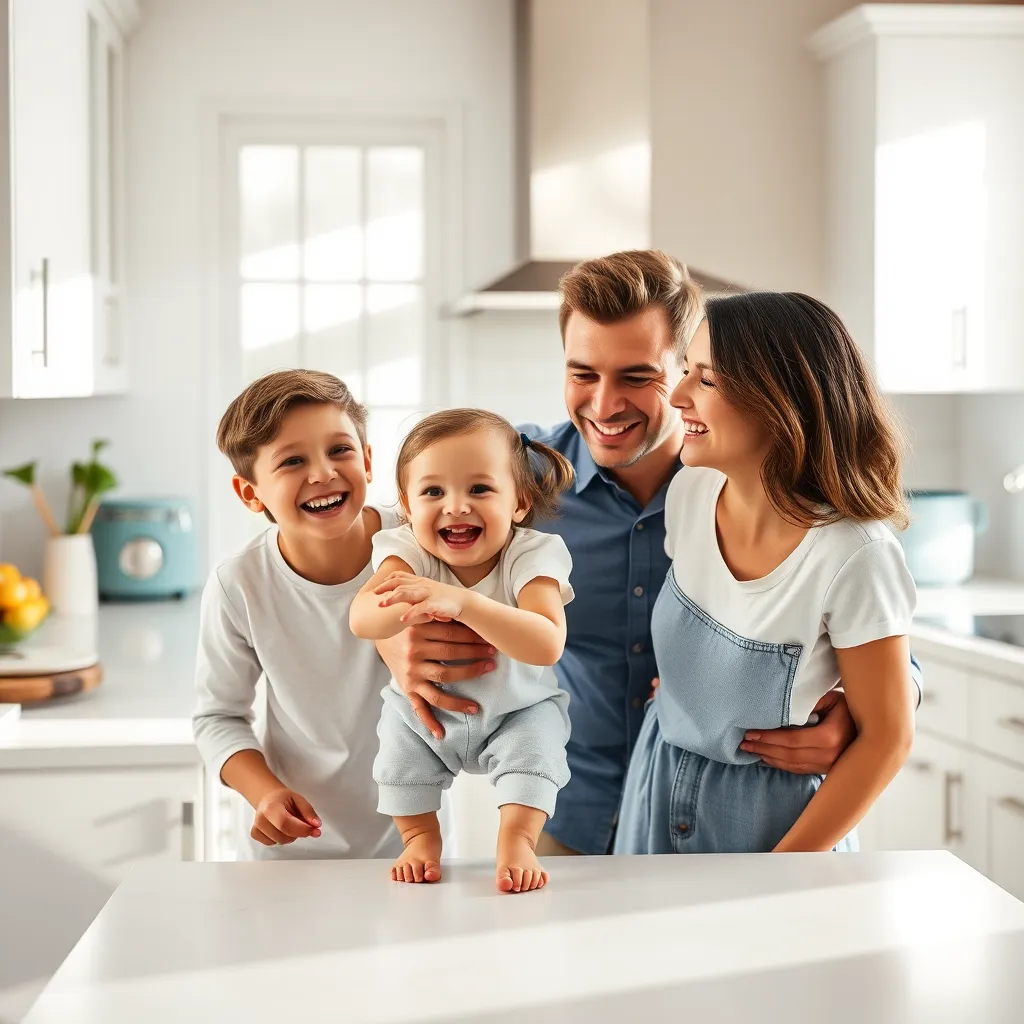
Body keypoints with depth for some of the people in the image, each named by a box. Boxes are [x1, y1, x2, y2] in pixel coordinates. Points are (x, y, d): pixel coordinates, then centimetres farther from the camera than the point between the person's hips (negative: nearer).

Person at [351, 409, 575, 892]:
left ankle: (517, 840, -6)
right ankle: (421, 839, 14)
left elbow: (547, 645, -49)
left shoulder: (531, 555, -31)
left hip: (518, 707, -2)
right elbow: (361, 620, -45)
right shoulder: (407, 550, -26)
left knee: (535, 744, -23)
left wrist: (460, 602, -63)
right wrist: (405, 606, -69)